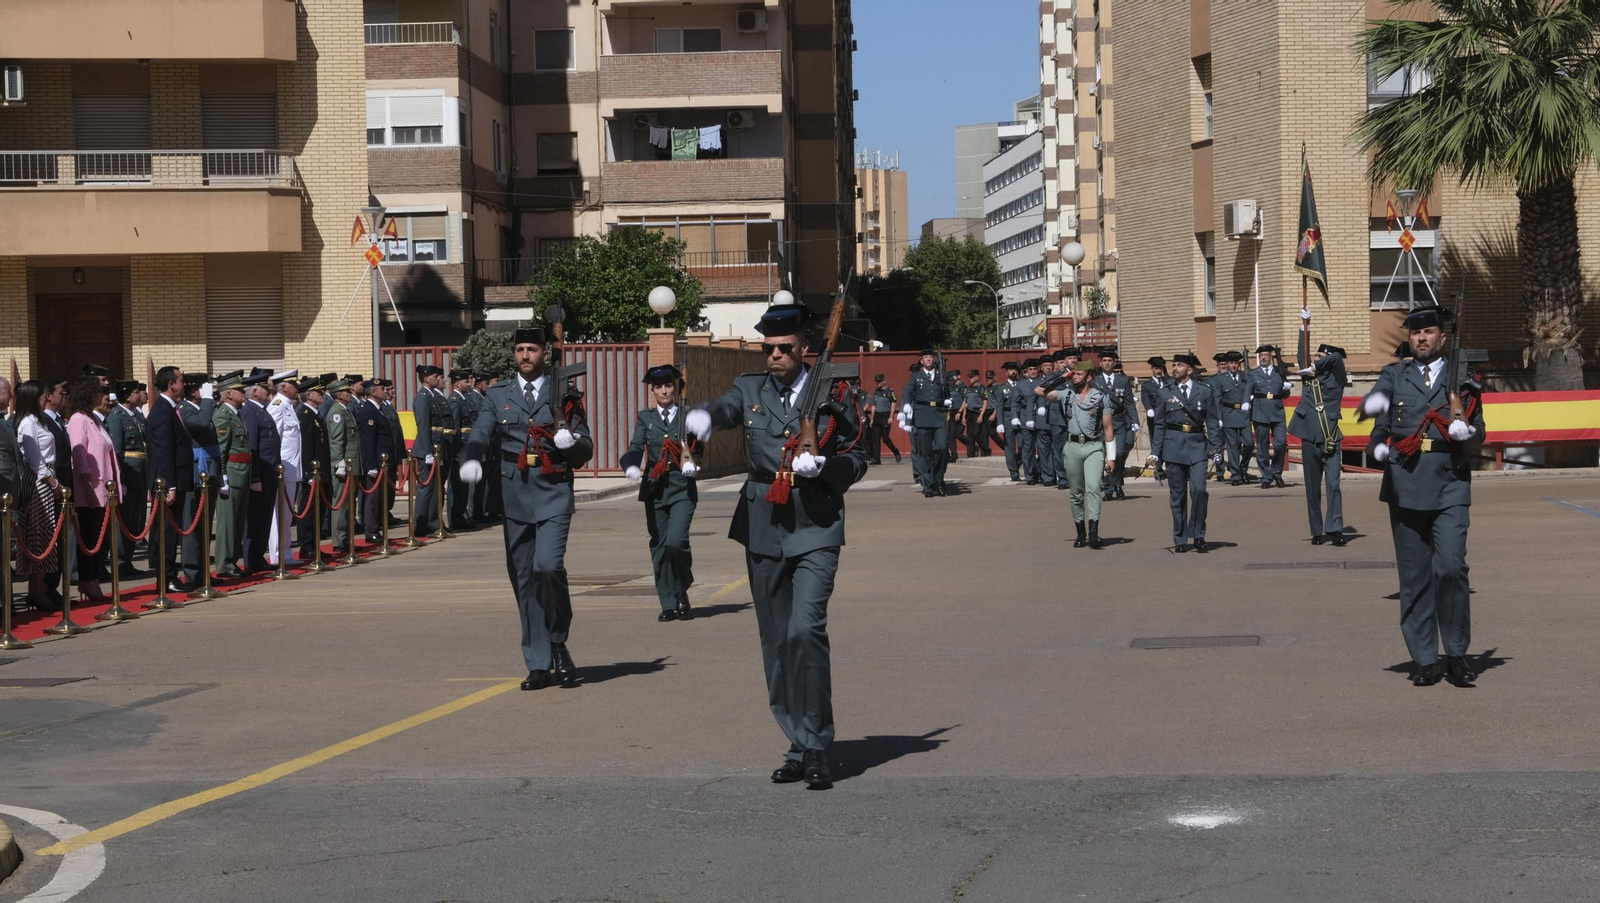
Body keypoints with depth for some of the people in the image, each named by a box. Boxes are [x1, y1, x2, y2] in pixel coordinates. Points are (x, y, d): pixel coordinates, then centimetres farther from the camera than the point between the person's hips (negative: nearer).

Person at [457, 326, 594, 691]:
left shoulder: (564, 396, 9)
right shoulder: (498, 395, 12)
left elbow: (586, 450, 10)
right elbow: (480, 435, 0)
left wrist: (572, 442, -13)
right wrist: (471, 458, -22)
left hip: (554, 494, -2)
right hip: (515, 497, 2)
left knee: (548, 566, -21)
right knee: (524, 580, 4)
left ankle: (559, 644, 0)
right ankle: (538, 665, 11)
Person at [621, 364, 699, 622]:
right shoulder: (645, 418, 9)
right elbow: (636, 446, -4)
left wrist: (691, 462, -22)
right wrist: (632, 465, -25)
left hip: (682, 488, -2)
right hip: (654, 488, 2)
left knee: (675, 541, -17)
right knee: (659, 547, 3)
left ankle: (682, 594, 8)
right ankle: (669, 604, 12)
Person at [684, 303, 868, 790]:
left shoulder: (831, 393, 3)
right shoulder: (751, 389, 8)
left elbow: (857, 459, 7)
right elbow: (728, 407, -14)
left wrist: (824, 466, -14)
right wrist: (704, 416, -39)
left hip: (816, 531, -3)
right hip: (764, 531, 3)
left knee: (805, 630, -19)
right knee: (776, 643, 7)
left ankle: (816, 745, -10)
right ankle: (799, 746, 19)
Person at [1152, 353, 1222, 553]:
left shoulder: (1205, 392, 6)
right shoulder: (1164, 394, 9)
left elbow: (1213, 422, 6)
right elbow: (1159, 426, 10)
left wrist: (1216, 449, 0)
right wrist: (1156, 453, 4)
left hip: (1197, 447, -1)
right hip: (1173, 447, 1)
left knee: (1198, 489, -15)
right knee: (1177, 496, 3)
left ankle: (1198, 536, -3)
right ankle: (1180, 540, 11)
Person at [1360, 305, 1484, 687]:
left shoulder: (1463, 379, 13)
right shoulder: (1394, 375, 13)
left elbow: (1477, 439, 13)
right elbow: (1374, 400, -9)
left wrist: (1467, 432, -12)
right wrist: (1374, 402, -34)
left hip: (1450, 487, -1)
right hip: (1406, 487, 1)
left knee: (1451, 567, -14)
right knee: (1414, 577, 2)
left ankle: (1456, 654, -1)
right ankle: (1424, 660, 9)